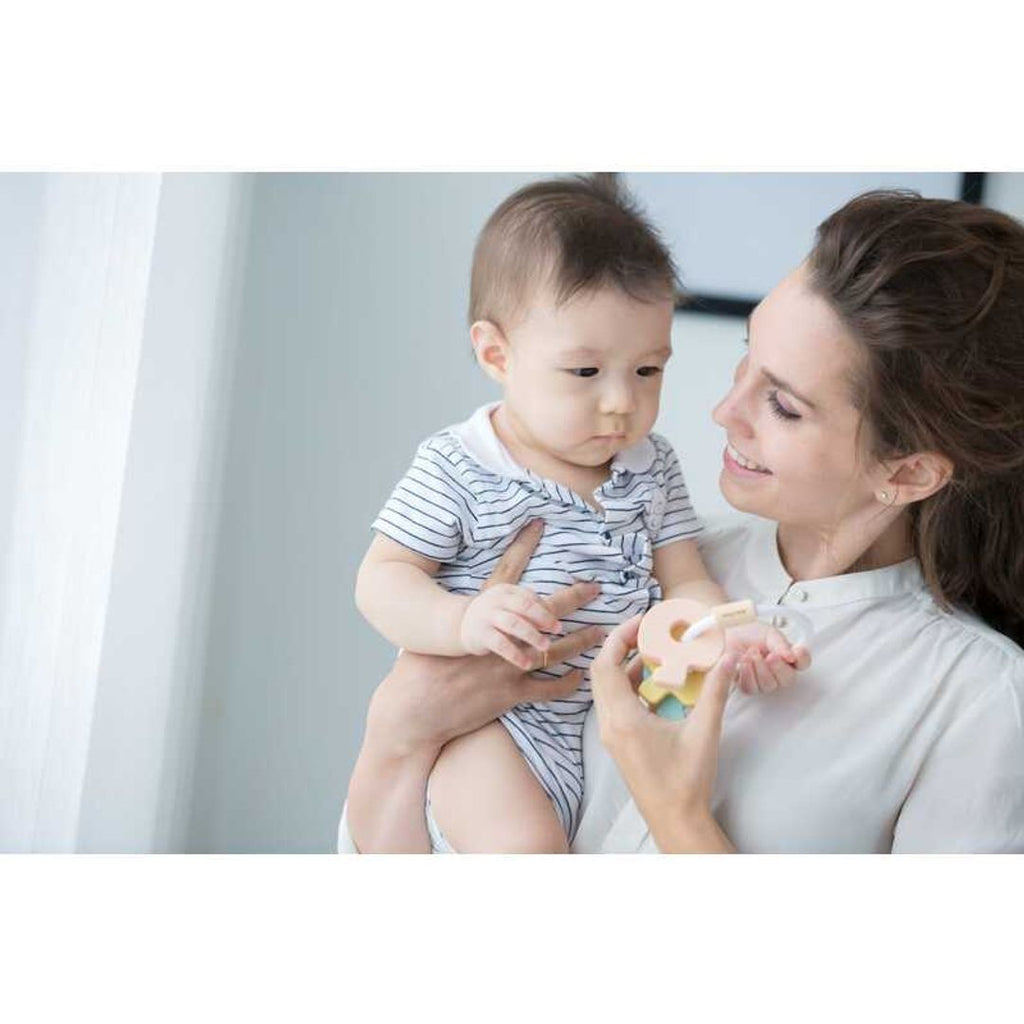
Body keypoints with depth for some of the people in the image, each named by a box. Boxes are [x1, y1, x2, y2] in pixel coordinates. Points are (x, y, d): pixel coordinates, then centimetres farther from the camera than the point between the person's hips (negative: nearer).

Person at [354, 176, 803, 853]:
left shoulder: (652, 468, 9)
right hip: (492, 725, -6)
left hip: (622, 718, 6)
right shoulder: (456, 471, -7)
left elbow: (683, 584, 7)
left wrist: (729, 635, -16)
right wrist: (464, 621, -27)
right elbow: (383, 580, -7)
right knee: (523, 844, -29)